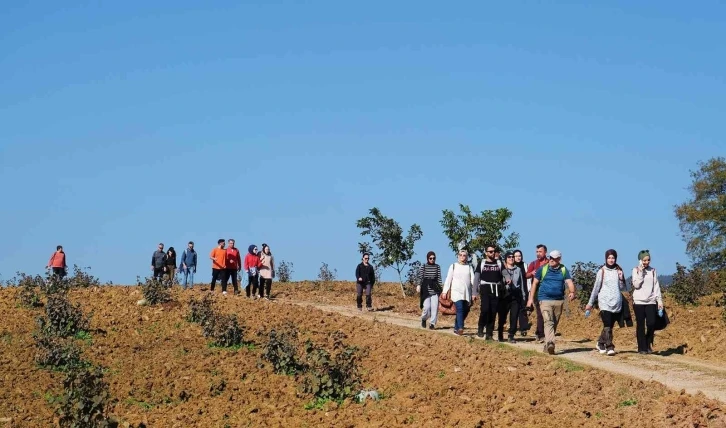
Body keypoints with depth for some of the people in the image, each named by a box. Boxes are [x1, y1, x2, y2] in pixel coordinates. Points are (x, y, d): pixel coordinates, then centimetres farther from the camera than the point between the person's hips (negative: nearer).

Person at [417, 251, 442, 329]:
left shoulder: (437, 267, 8)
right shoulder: (423, 266, 3)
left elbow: (439, 278, 8)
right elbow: (420, 276, -2)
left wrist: (440, 288, 2)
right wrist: (418, 285, -16)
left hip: (435, 289, 2)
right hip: (426, 289, -2)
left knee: (434, 307, -7)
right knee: (426, 307, -8)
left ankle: (432, 323, 1)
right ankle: (424, 319, 21)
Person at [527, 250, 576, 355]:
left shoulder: (564, 270, 8)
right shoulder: (542, 269, 4)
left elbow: (569, 282, -4)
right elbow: (535, 283, 8)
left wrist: (572, 292, -25)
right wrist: (531, 298, 3)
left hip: (559, 300, 3)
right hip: (545, 299, -3)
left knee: (554, 324, 9)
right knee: (548, 321, -19)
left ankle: (546, 345, 20)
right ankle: (550, 343, -34)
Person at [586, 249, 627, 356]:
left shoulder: (619, 271, 10)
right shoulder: (602, 271, 2)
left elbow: (622, 288, 12)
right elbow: (596, 287, 7)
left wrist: (621, 278, -7)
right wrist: (590, 303, 10)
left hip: (617, 303, 3)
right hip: (605, 302, -3)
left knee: (609, 326, 8)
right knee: (607, 325, -14)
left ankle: (601, 343, 27)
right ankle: (609, 347, -15)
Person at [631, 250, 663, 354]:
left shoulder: (653, 270, 10)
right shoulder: (636, 270, 3)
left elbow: (656, 286, 9)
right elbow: (636, 284, -7)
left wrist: (659, 300, 3)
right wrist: (641, 272, -10)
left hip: (651, 301, 2)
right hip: (639, 301, -2)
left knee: (651, 323, -10)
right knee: (640, 325, 0)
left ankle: (648, 344, 11)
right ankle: (642, 348, 5)